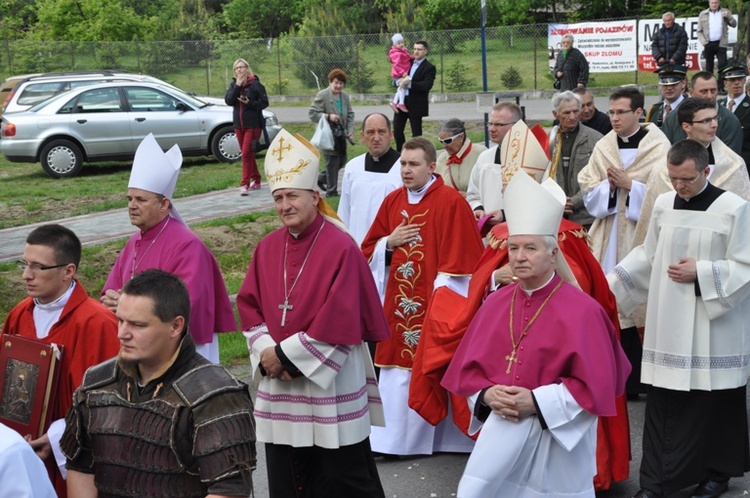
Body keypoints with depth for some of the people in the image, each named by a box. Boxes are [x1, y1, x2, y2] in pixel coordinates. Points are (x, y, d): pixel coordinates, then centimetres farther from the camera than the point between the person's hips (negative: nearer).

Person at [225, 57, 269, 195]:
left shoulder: (255, 84, -8)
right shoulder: (233, 85, 9)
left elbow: (264, 102, -8)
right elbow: (228, 101, -6)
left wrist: (250, 103, -22)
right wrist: (237, 86, -13)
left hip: (253, 124, -6)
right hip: (239, 124, 6)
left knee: (246, 153, -12)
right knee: (247, 154, 13)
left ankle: (245, 184, -11)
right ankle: (256, 181, 25)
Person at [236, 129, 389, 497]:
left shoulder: (341, 248, -14)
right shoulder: (267, 247, 5)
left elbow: (339, 322, -18)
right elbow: (249, 306, 7)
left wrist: (286, 355, -14)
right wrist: (266, 351, -9)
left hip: (331, 383, -6)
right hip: (279, 384, 6)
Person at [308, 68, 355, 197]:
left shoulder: (345, 96, 9)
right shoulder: (322, 95, -12)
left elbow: (350, 114, 15)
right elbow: (312, 114, -13)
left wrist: (350, 131, 2)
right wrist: (328, 116, -23)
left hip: (340, 135, 7)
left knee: (342, 160, 13)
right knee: (332, 162, -4)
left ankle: (322, 178, 33)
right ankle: (331, 191, 7)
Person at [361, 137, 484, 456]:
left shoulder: (451, 202, -9)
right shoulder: (392, 201, 9)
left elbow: (459, 259, -11)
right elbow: (369, 251, 15)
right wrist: (390, 242, -5)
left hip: (433, 304, -6)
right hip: (399, 304, 6)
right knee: (398, 367, 9)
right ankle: (395, 439, 19)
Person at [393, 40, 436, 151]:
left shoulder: (429, 67, -7)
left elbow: (427, 85, -18)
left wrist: (410, 84, -24)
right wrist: (399, 81, -6)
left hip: (416, 104, -6)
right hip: (402, 101, 6)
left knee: (416, 132, 2)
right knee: (397, 130, 7)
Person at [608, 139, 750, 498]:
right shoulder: (663, 204, 5)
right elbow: (648, 254, 15)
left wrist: (700, 273, -17)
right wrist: (611, 281, 9)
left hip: (713, 327, -4)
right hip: (668, 324, 4)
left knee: (714, 403, 7)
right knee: (662, 402, 3)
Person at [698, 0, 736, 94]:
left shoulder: (725, 12, 8)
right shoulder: (703, 14, 7)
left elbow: (734, 24, 4)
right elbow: (699, 31, 7)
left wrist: (728, 16, -15)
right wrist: (704, 42, -7)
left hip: (720, 44, -1)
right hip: (708, 44, 1)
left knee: (723, 65, -11)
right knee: (709, 66, 7)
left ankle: (721, 87, -6)